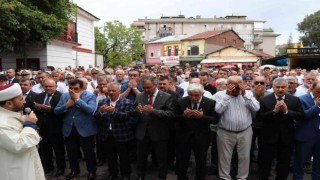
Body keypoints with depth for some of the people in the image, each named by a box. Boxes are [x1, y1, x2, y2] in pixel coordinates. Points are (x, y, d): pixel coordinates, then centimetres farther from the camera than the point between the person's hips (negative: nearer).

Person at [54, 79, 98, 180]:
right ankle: (74, 170, 43)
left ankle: (92, 171, 32)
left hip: (85, 130, -4)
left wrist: (77, 99, -23)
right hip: (69, 130, 5)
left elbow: (90, 110, -26)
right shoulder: (64, 96, 4)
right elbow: (56, 111, 1)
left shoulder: (90, 96, -11)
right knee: (71, 153, 19)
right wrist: (66, 105, -16)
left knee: (89, 153, 10)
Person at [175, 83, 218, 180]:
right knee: (182, 160, 15)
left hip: (201, 137, -1)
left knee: (201, 161, 17)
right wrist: (183, 116, -24)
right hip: (183, 136, 1)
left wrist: (202, 116, -27)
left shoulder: (211, 103, -11)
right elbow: (175, 118, -2)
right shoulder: (181, 102, -8)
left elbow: (215, 119, -10)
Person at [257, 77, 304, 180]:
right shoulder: (264, 100, -10)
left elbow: (301, 116, -7)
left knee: (284, 163, 18)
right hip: (269, 136, -2)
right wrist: (274, 111, -25)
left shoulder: (295, 100, -2)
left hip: (287, 137, 3)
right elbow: (259, 117, -15)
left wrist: (287, 111, -21)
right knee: (265, 162, 11)